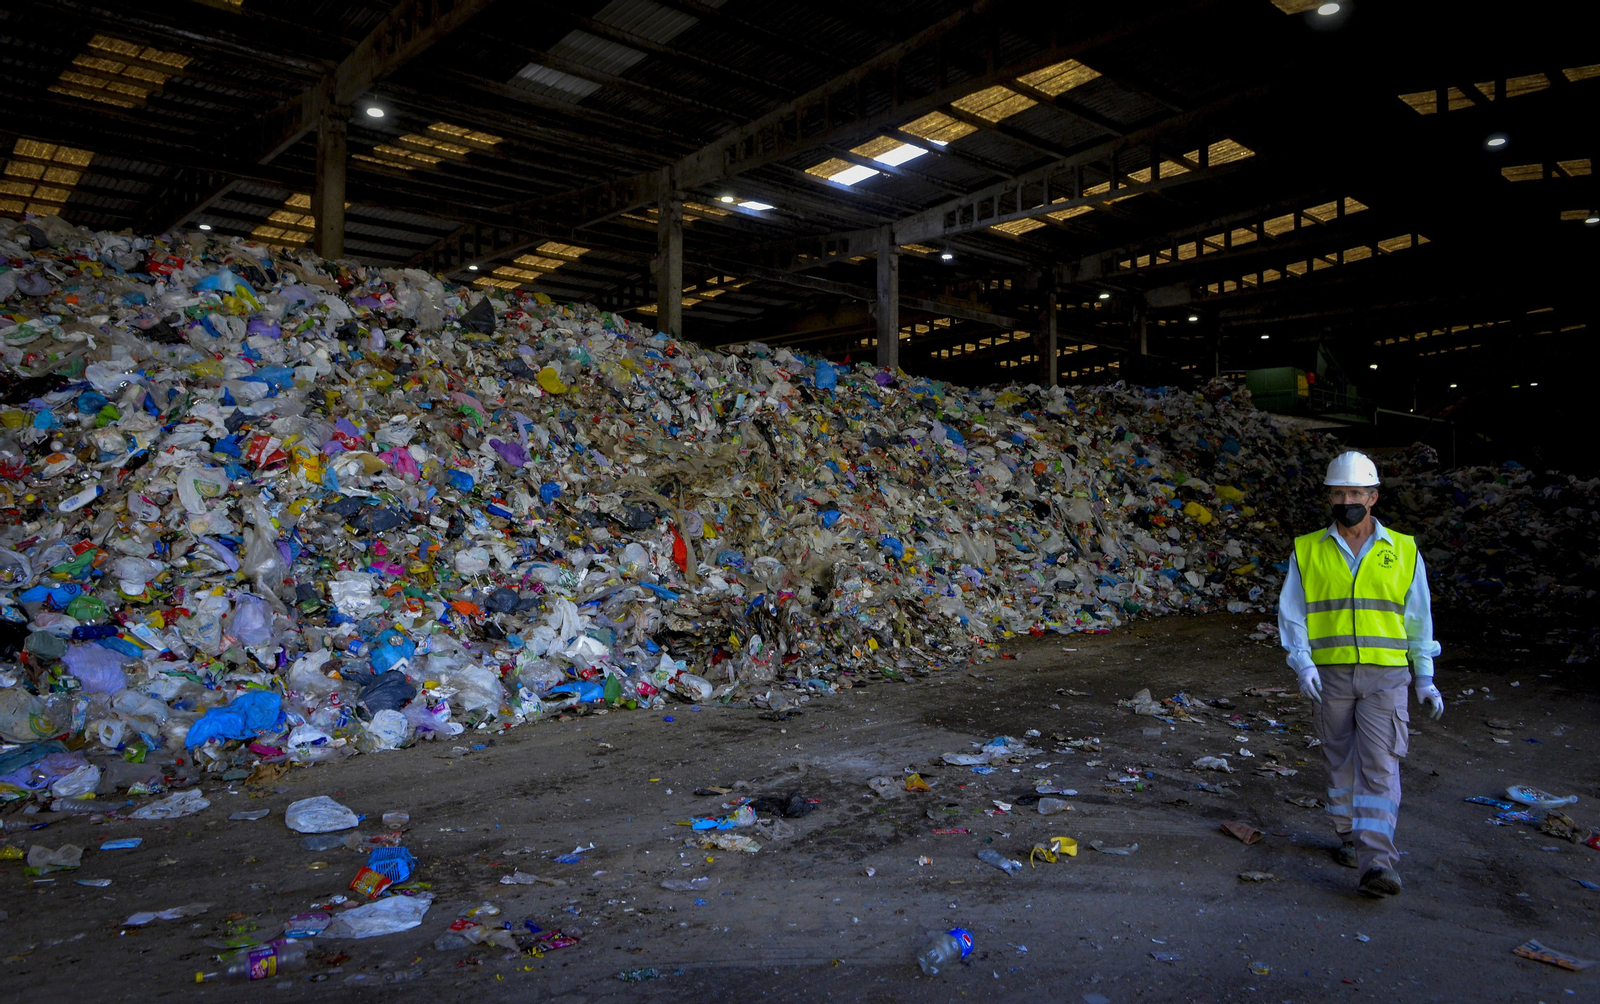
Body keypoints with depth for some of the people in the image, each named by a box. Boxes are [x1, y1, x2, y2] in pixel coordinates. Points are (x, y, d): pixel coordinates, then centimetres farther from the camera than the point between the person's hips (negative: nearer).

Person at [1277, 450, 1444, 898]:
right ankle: (1351, 836, 29)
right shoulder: (1308, 551, 3)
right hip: (1330, 675, 1)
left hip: (1385, 675, -1)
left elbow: (1418, 618, 10)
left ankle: (1378, 861, -12)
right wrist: (1303, 664, -13)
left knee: (1379, 765, -9)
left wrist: (1425, 679, 7)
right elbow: (1292, 613, 1)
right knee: (1341, 761, 11)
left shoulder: (1403, 551, 5)